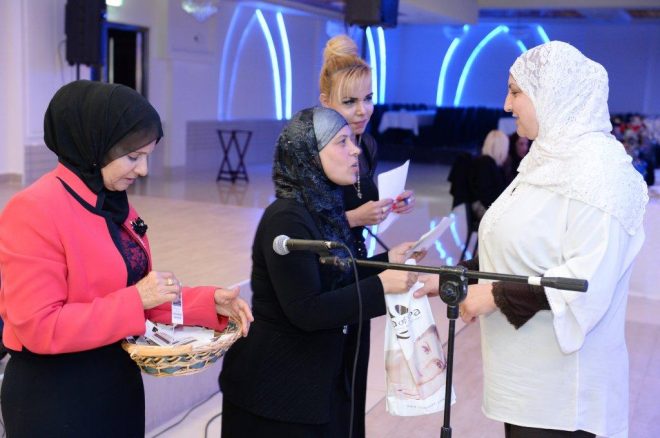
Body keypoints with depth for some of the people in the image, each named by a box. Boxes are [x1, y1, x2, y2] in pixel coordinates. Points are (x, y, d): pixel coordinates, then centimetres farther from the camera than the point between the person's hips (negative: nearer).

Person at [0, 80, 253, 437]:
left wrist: (209, 302, -4)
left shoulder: (118, 207, 6)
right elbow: (39, 327, -23)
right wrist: (135, 300, -25)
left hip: (119, 383, 8)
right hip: (54, 396, -8)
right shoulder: (33, 211, -20)